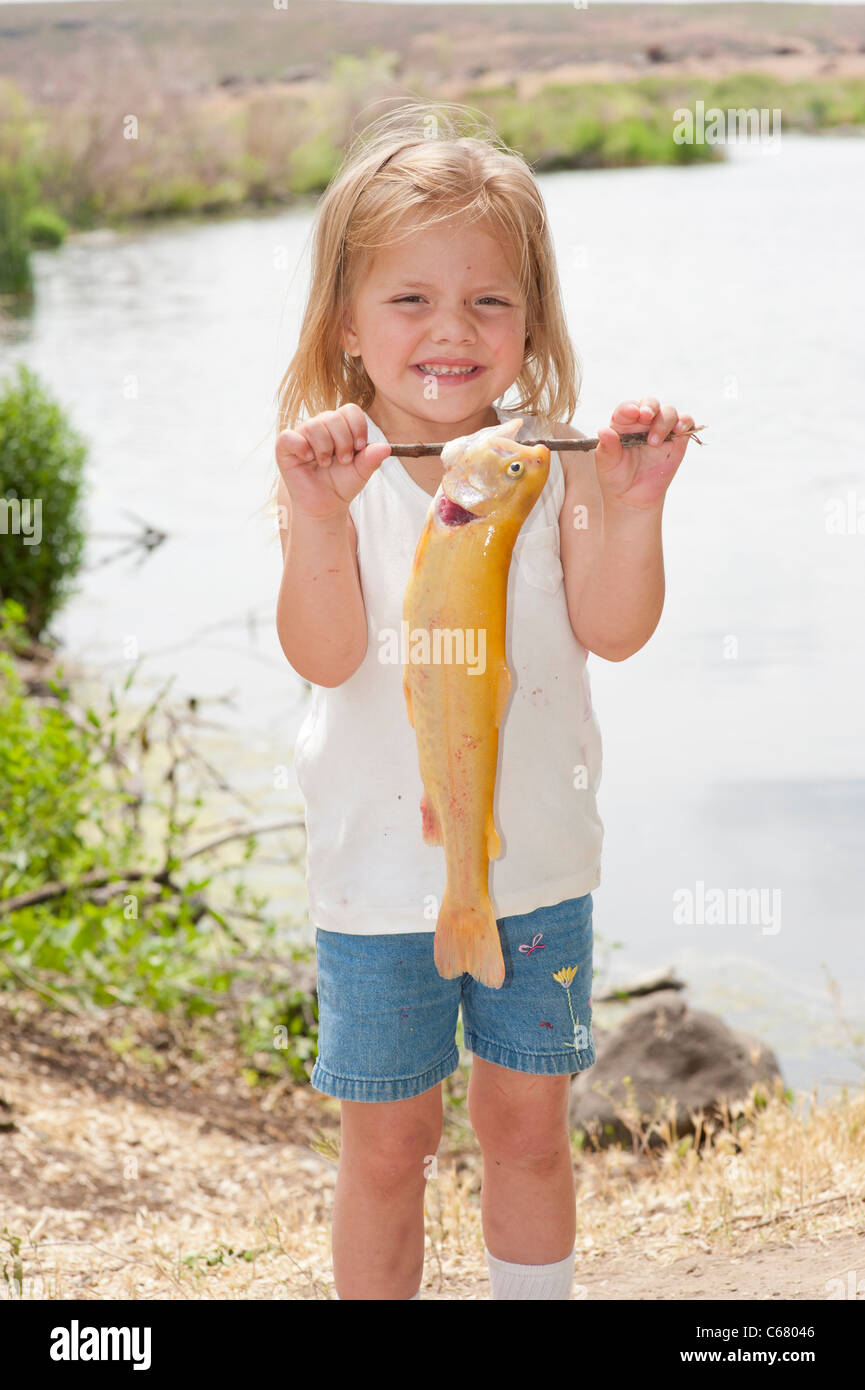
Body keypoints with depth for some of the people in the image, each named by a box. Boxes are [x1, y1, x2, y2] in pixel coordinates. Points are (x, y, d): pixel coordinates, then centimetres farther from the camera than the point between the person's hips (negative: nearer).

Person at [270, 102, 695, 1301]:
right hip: (382, 873, -2)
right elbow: (326, 657, -22)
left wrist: (634, 506, -26)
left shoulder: (553, 462, -5)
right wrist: (317, 516, -36)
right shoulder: (338, 473, -12)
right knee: (388, 1144, 12)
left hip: (538, 862, 2)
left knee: (530, 1126, 17)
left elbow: (613, 629, -11)